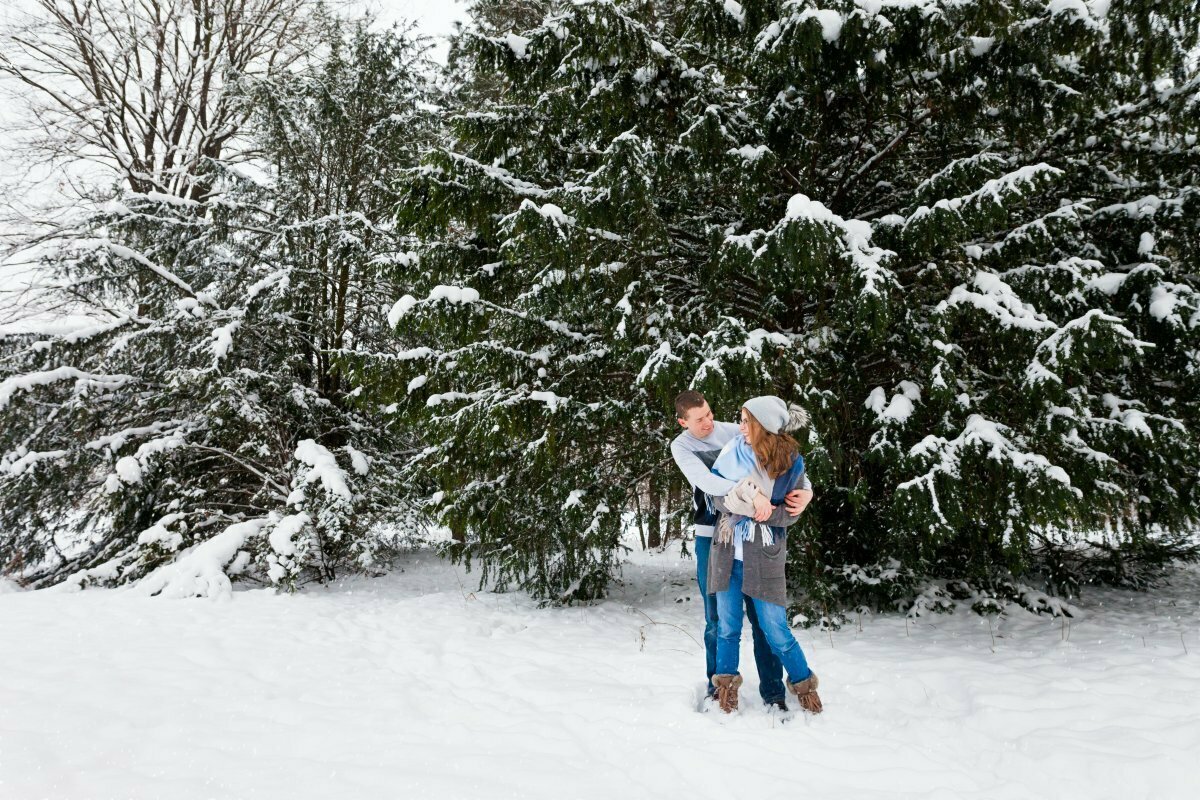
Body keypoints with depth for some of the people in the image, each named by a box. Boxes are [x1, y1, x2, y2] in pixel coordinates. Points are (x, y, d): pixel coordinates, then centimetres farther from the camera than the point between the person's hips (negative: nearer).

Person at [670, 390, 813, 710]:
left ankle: (773, 690, 12)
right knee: (717, 615, 7)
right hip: (711, 537, 0)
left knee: (762, 612, 1)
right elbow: (705, 480, -21)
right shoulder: (681, 446, -2)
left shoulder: (735, 432, -1)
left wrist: (805, 489, -22)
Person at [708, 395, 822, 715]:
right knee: (727, 626, 10)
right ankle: (726, 682, 31)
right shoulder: (734, 449, -3)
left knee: (776, 631, 3)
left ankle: (803, 682, 27)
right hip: (727, 551, 2)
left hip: (764, 556, -2)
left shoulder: (792, 462, -7)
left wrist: (743, 494, -16)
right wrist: (747, 495, -18)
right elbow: (714, 492, -2)